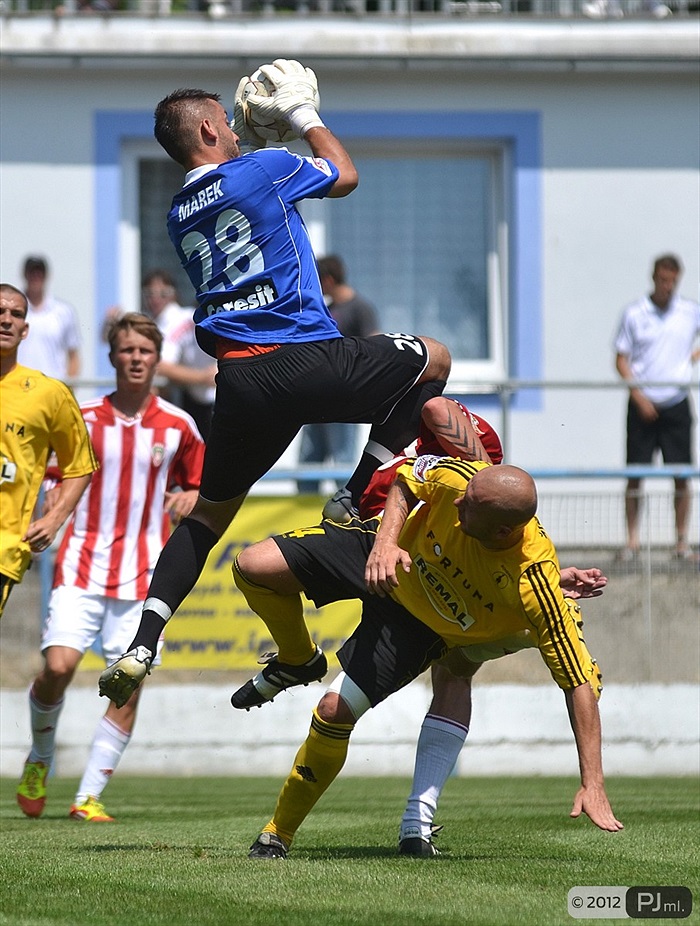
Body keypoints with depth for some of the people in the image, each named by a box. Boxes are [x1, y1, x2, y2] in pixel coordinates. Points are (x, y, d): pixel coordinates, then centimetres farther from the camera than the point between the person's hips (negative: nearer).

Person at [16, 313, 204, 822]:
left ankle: (90, 795, 3)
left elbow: (199, 487, 16)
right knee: (58, 666, -15)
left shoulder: (178, 426, 4)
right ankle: (40, 760, 12)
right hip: (83, 564, -1)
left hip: (143, 575, 1)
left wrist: (191, 499, -6)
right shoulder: (84, 418, 3)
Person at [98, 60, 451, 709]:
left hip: (238, 381, 6)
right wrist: (303, 114, 30)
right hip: (303, 359, -6)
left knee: (209, 512, 20)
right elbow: (345, 175, 17)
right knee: (431, 361, 16)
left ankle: (142, 644, 3)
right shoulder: (265, 169, -1)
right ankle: (355, 505, 8)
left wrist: (252, 141, 38)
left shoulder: (180, 217, 16)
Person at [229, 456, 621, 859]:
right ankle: (296, 662, 27)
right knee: (254, 567, -7)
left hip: (422, 625, -3)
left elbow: (580, 680, -32)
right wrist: (386, 540, -28)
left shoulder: (535, 587, -39)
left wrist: (593, 783, -34)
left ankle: (278, 837, 6)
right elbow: (405, 480, -8)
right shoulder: (459, 479, -33)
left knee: (335, 710, -18)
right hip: (390, 554, 3)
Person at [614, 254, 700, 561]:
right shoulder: (635, 314, -2)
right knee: (634, 474, -1)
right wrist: (639, 397, -10)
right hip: (643, 405, -1)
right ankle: (632, 540, 5)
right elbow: (621, 359, 0)